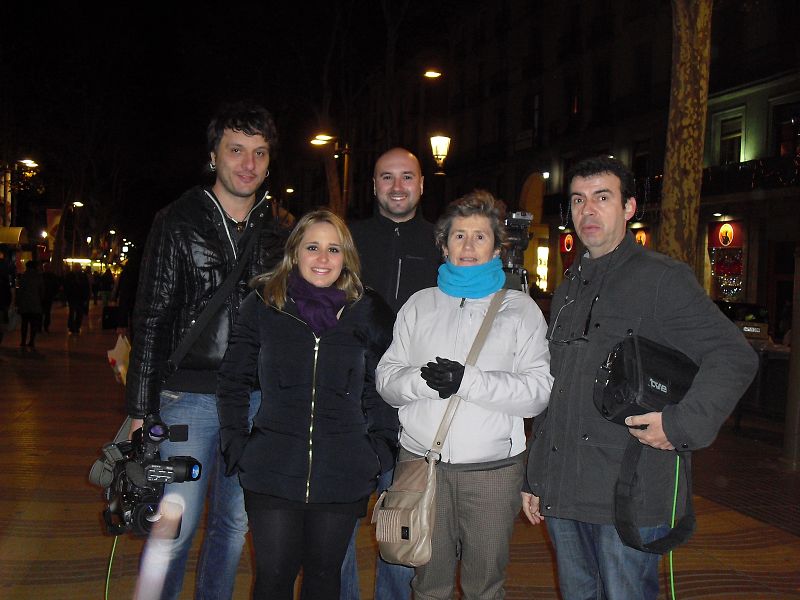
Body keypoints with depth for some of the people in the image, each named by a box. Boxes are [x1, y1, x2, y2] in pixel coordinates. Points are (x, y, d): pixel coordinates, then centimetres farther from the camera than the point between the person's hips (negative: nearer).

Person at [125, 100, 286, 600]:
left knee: (235, 522, 12)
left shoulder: (278, 233, 9)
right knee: (177, 525, -1)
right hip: (188, 396, -3)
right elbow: (151, 319, -2)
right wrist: (141, 409, -7)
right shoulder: (178, 223, 0)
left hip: (257, 400, 3)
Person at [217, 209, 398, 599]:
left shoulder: (367, 312, 2)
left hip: (343, 477, 1)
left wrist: (379, 453, 1)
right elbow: (232, 382, 7)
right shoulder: (263, 305, 0)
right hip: (272, 473, -1)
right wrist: (236, 446, 0)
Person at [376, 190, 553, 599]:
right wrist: (422, 379, -16)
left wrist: (467, 380, -19)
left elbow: (538, 392, -7)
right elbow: (386, 380, 5)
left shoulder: (521, 309, 4)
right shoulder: (419, 305, 11)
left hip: (494, 467, -2)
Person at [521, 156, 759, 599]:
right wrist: (534, 478, 19)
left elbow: (733, 357, -10)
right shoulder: (568, 290, 16)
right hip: (562, 495, 7)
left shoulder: (662, 278, -5)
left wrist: (682, 424, -21)